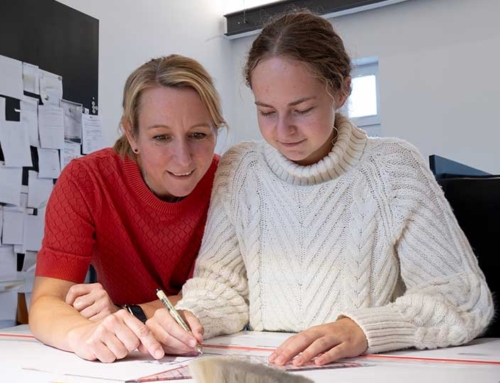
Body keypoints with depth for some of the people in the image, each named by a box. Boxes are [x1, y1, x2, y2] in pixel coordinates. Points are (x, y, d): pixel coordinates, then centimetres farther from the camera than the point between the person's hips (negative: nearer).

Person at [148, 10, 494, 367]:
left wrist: (364, 329, -28)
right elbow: (220, 281, 2)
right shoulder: (239, 169, 1)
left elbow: (464, 294, -12)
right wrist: (190, 316, -20)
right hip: (263, 369, 2)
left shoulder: (393, 167, -7)